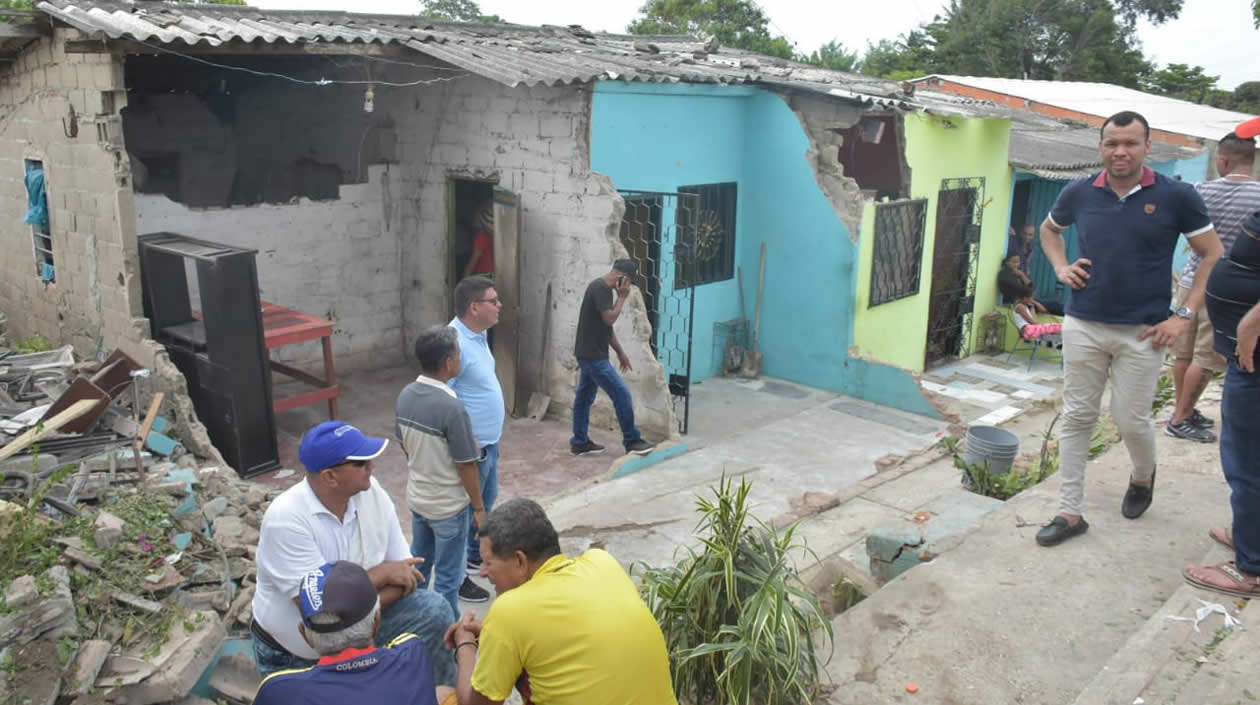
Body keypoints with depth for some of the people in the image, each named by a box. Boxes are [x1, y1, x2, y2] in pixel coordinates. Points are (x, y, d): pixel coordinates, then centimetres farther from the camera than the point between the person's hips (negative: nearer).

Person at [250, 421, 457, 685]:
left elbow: (404, 572, -9)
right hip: (296, 656, -3)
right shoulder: (285, 518, -28)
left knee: (433, 610, -13)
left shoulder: (371, 493, -12)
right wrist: (382, 572, -20)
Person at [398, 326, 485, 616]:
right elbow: (466, 466, -20)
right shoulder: (452, 408, -28)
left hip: (417, 498, 7)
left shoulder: (406, 395, -6)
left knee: (418, 564, 24)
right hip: (449, 505, -7)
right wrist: (479, 507, -8)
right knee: (448, 576, 9)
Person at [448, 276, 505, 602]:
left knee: (486, 501, 24)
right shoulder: (454, 343, -27)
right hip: (470, 445, -10)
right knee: (466, 509, 5)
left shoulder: (479, 333, 4)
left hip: (489, 440, 10)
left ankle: (476, 555, 44)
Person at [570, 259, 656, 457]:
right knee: (622, 394, -6)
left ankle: (580, 442, 21)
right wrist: (622, 297, -12)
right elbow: (609, 319, -23)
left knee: (584, 397, 14)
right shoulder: (600, 288, -17)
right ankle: (632, 441, 2)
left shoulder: (604, 289, 15)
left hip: (589, 354, 10)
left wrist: (620, 352, 19)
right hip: (593, 355, -10)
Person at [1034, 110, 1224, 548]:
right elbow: (1049, 229, 22)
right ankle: (1071, 512, 14)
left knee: (1131, 420, 5)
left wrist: (1184, 316, -8)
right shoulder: (1080, 194, 2)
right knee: (1077, 417, 5)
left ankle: (1143, 477, 39)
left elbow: (1214, 257, 0)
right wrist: (1061, 267, 4)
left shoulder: (1177, 197, -6)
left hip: (1142, 331, -2)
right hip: (1083, 325, 2)